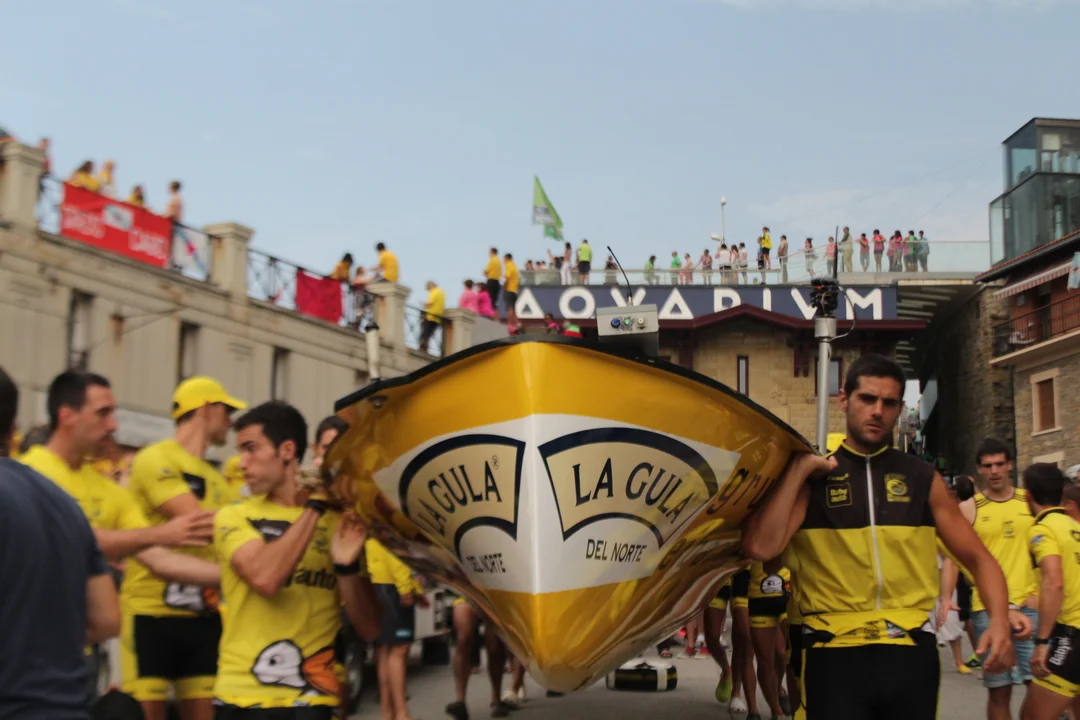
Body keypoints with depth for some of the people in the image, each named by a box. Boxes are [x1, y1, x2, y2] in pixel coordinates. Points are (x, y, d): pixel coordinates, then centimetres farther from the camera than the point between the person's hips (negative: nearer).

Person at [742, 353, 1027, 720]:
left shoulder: (922, 478, 9)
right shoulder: (813, 478, 2)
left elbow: (977, 557, 11)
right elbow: (759, 548, -13)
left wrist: (999, 619, -7)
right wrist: (798, 469, -11)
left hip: (912, 651, 3)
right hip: (835, 654, -2)